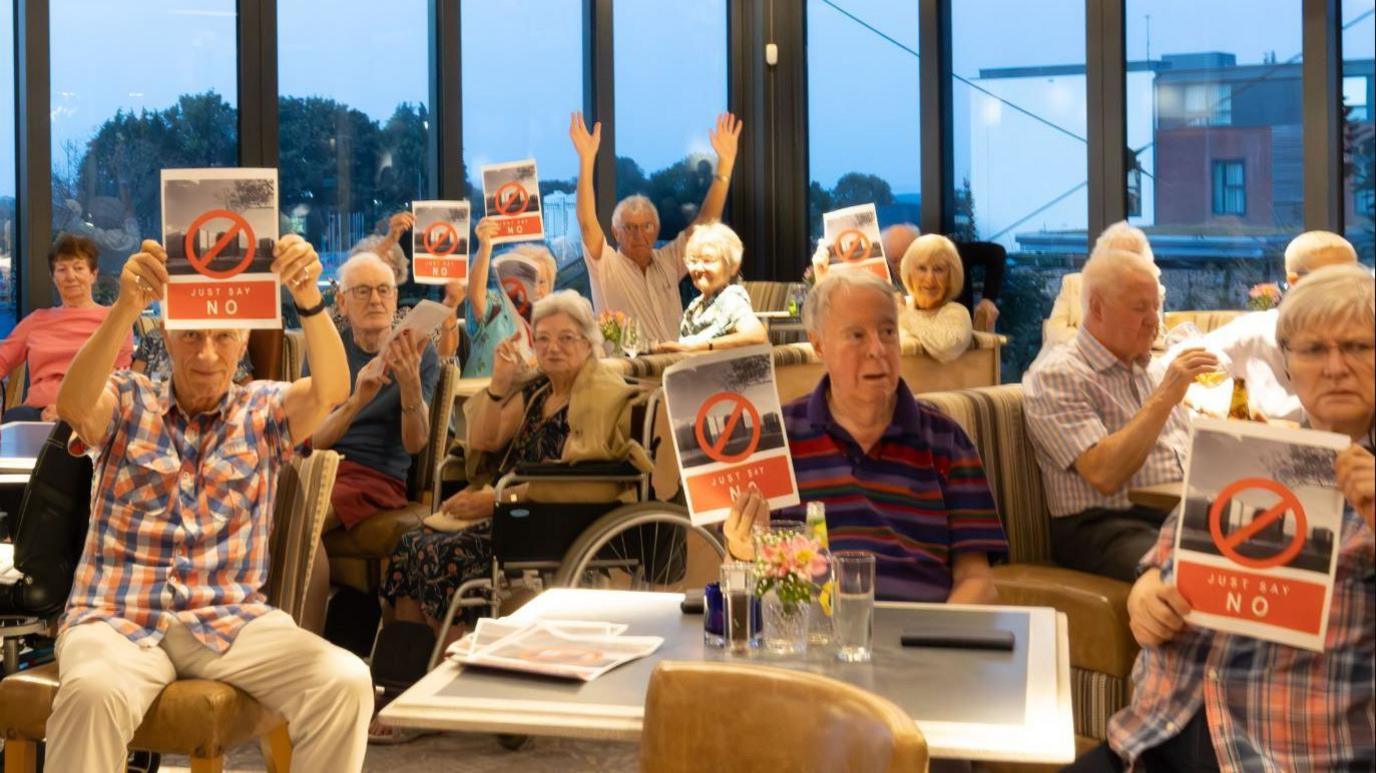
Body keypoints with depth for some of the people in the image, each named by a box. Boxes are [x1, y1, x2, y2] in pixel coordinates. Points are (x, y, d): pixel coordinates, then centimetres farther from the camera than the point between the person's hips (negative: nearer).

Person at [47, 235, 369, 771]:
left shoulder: (263, 410, 11)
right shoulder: (127, 401, 9)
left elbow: (332, 390, -11)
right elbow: (72, 405, -15)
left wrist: (308, 299, -32)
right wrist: (126, 307, -34)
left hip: (230, 620, 1)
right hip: (117, 617, -1)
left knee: (346, 682, -24)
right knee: (92, 692, -36)